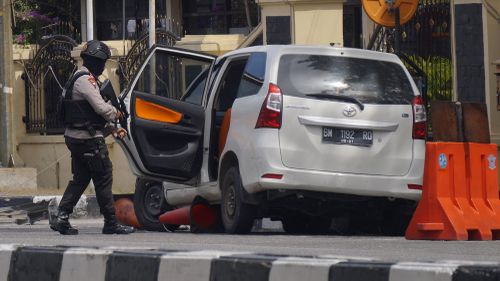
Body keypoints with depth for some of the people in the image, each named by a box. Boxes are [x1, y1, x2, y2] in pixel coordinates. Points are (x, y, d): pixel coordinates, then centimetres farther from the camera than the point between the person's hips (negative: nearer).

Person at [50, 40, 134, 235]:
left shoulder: (79, 78, 19)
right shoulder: (86, 80, -15)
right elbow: (101, 108, -21)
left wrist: (112, 130, 14)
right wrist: (117, 114, -1)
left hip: (75, 137, 10)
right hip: (89, 139, -10)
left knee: (80, 178, 13)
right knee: (103, 178, -2)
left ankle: (62, 217, 4)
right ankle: (111, 222, 2)